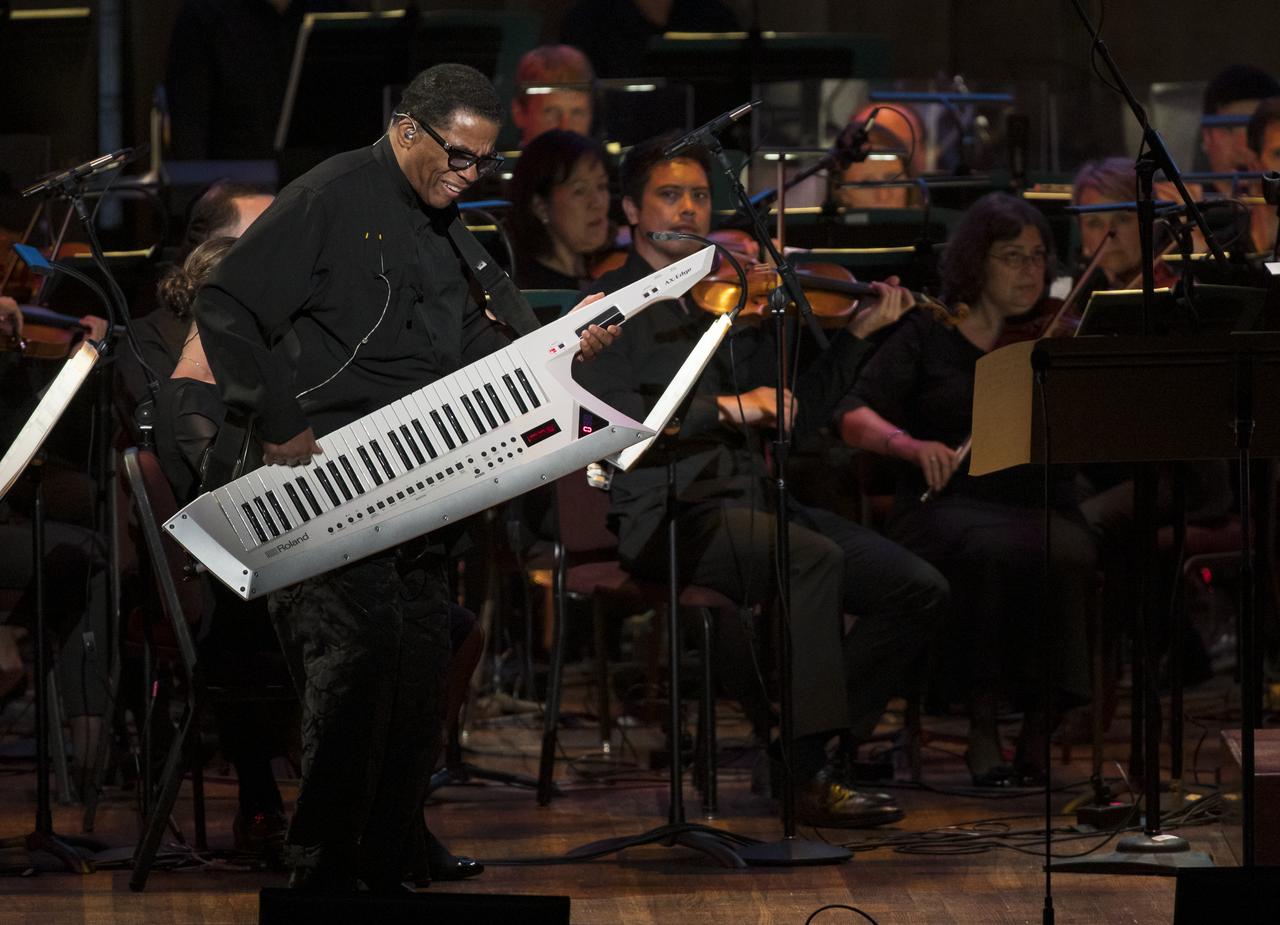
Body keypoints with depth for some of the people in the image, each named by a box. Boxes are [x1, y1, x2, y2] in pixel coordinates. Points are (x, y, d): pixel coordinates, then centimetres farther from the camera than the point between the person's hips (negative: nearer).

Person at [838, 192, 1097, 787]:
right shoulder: (927, 337, 9)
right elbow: (854, 419, 0)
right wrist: (911, 445, -20)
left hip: (1038, 506, 2)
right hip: (947, 509, -2)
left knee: (1066, 557, -34)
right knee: (998, 554, -36)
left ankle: (1039, 728, -18)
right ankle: (982, 724, -21)